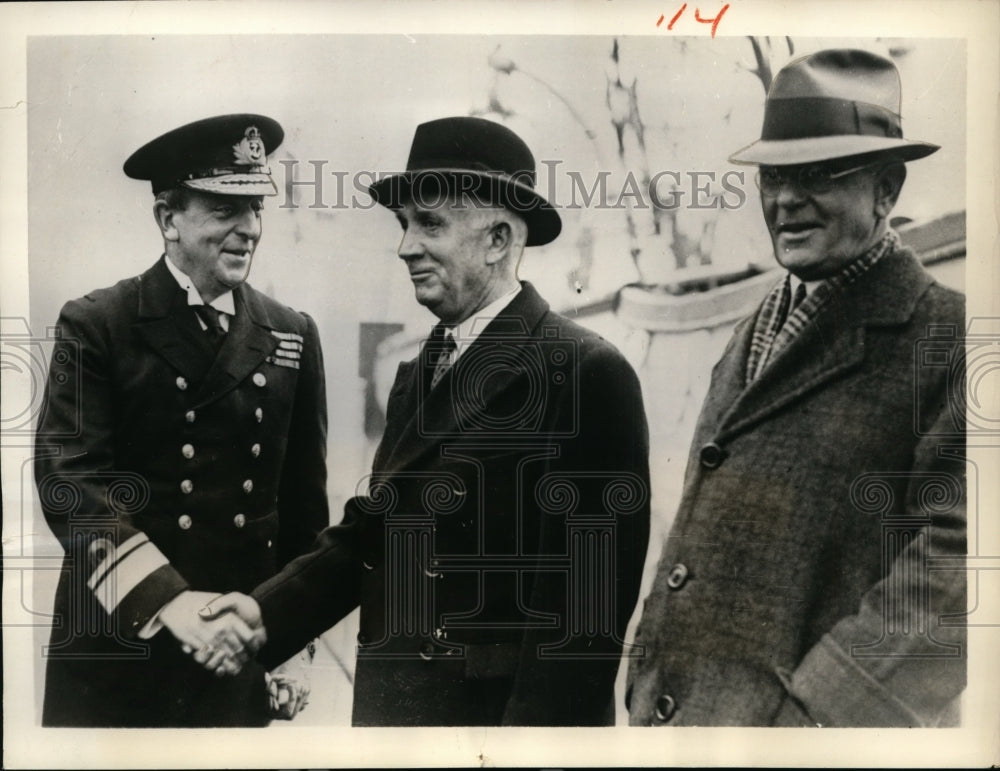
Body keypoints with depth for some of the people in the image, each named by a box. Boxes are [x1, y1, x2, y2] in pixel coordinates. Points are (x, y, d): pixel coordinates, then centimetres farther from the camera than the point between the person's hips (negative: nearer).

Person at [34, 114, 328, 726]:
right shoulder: (95, 326, -5)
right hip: (117, 646, -2)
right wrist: (166, 599, -26)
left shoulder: (293, 336, 4)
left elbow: (304, 500, 8)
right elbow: (69, 479, -14)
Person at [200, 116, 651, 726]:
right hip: (390, 703, 7)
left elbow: (591, 587, -18)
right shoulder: (418, 375, 8)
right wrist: (269, 612, -6)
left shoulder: (587, 375, -15)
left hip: (505, 713, -6)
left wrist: (537, 730, -20)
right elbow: (372, 532, 7)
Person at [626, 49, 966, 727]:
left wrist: (818, 714, -21)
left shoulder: (947, 337, -8)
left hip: (795, 721, -6)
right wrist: (650, 692, 8)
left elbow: (955, 558, -17)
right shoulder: (753, 336, 13)